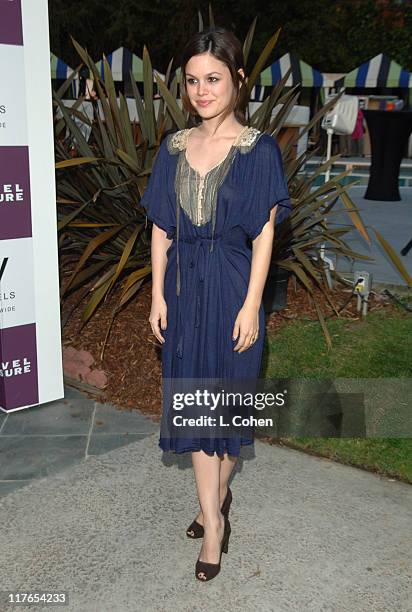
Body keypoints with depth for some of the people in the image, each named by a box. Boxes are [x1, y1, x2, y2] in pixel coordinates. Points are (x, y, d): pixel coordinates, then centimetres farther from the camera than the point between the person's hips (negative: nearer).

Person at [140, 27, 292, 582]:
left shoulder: (259, 150, -6)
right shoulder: (174, 148, 5)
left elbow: (264, 233, -8)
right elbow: (161, 229, 6)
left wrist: (251, 305, -13)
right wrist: (158, 295, 2)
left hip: (232, 289, -3)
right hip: (183, 289, 4)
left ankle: (217, 496, 30)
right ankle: (214, 519, 21)